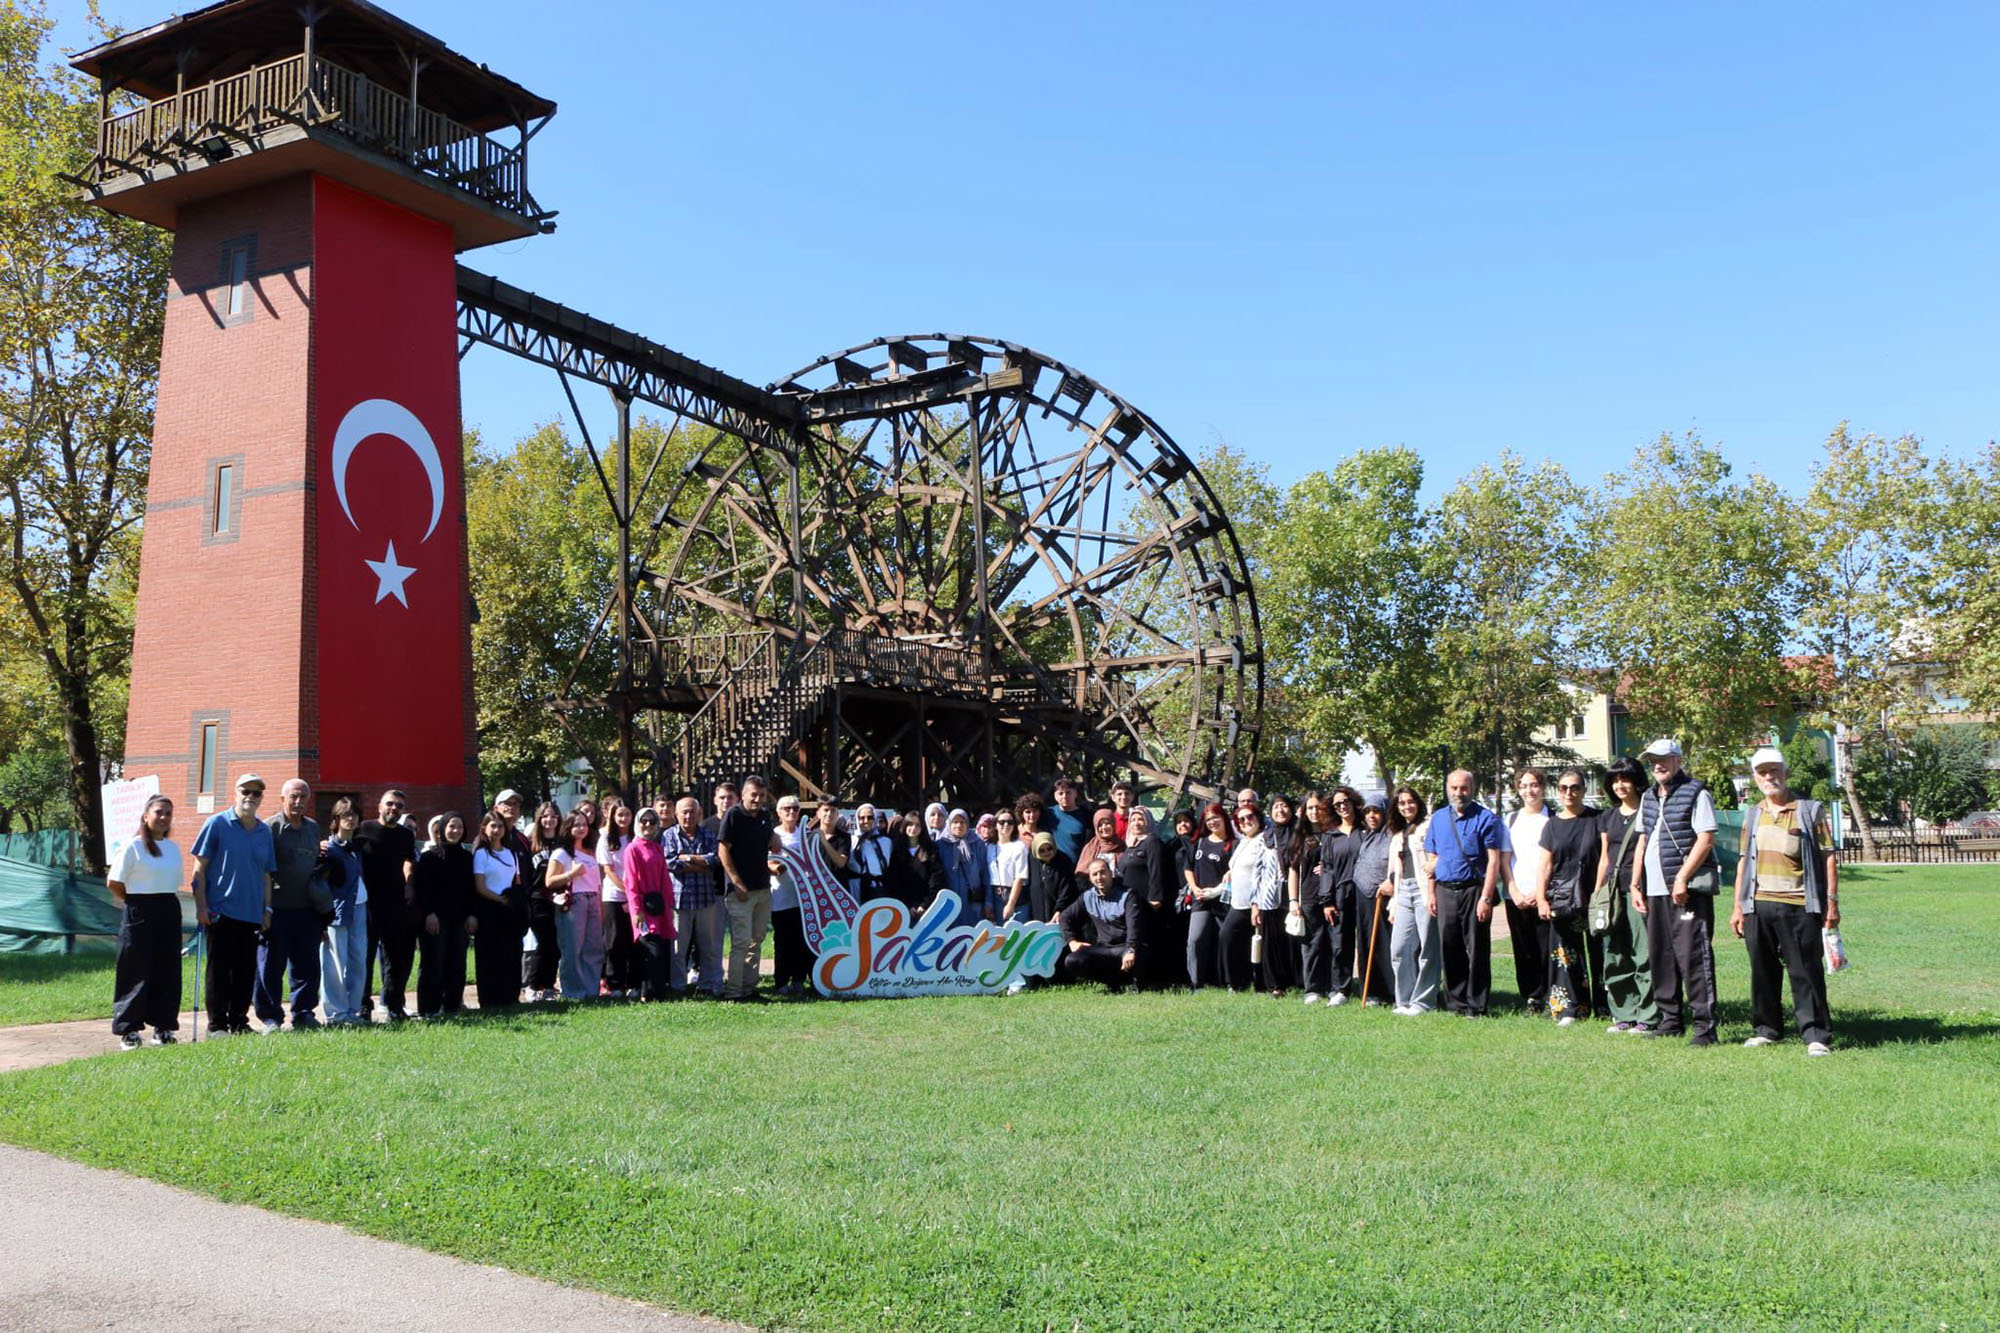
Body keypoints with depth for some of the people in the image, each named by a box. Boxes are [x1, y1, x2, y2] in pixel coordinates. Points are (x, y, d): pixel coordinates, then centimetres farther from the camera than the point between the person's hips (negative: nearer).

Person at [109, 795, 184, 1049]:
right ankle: (128, 1030, 7)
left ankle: (163, 1027, 15)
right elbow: (114, 883, -6)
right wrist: (135, 903, 0)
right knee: (136, 973, -1)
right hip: (139, 914, -5)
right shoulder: (133, 845, -5)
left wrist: (168, 902, 7)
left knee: (168, 972, 7)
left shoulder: (174, 847, 12)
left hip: (169, 912, 5)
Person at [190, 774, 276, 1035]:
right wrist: (201, 906, -10)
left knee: (246, 971, 8)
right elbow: (200, 868, -3)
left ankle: (239, 1021, 17)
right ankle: (217, 1024, 9)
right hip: (221, 912, -4)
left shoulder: (264, 832, 12)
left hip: (251, 914, 5)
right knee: (219, 970, 2)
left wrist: (267, 909, 11)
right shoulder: (217, 824, -2)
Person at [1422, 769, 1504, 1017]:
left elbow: (1493, 860, -8)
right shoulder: (1438, 818, 13)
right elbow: (1431, 858, 18)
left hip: (1474, 890, -5)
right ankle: (1455, 1002, 17)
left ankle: (1476, 1006, 6)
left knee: (1477, 950, -1)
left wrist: (1485, 897, -15)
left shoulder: (1485, 818, -3)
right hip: (1445, 891, 5)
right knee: (1450, 950, 8)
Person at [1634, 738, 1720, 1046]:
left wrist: (1682, 878, -18)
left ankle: (1704, 1026, -6)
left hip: (1689, 888, -8)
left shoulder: (1696, 794, -6)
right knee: (1660, 956, 11)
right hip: (1655, 889, 8)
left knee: (1693, 956, -9)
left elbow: (1706, 839, -13)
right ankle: (1671, 1020, 21)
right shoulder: (1648, 797, 17)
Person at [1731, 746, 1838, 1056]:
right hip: (1758, 905, 4)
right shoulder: (1753, 815, 15)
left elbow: (1827, 857, 0)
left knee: (1806, 972, -4)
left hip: (1798, 905, -4)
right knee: (1763, 971, 10)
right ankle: (1766, 1029, 21)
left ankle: (1816, 1035, 1)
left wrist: (1832, 901, -6)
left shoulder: (1810, 811, 2)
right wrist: (1738, 906, 12)